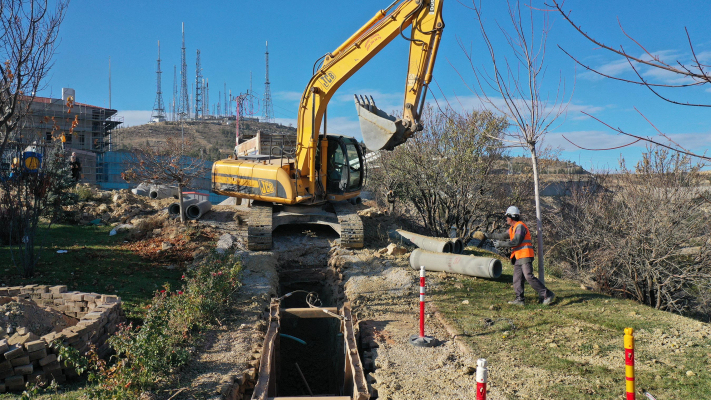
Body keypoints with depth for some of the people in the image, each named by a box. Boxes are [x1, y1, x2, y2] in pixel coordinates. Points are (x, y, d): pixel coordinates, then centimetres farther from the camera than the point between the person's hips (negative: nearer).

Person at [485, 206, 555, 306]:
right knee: (517, 279, 6)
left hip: (525, 256, -10)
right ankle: (519, 299, 8)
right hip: (518, 257, 10)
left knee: (529, 277, -16)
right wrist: (489, 235, 32)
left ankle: (547, 295, -12)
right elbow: (504, 236, 30)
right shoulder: (512, 228, 20)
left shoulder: (520, 226, -11)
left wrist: (501, 244, -15)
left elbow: (516, 241, -20)